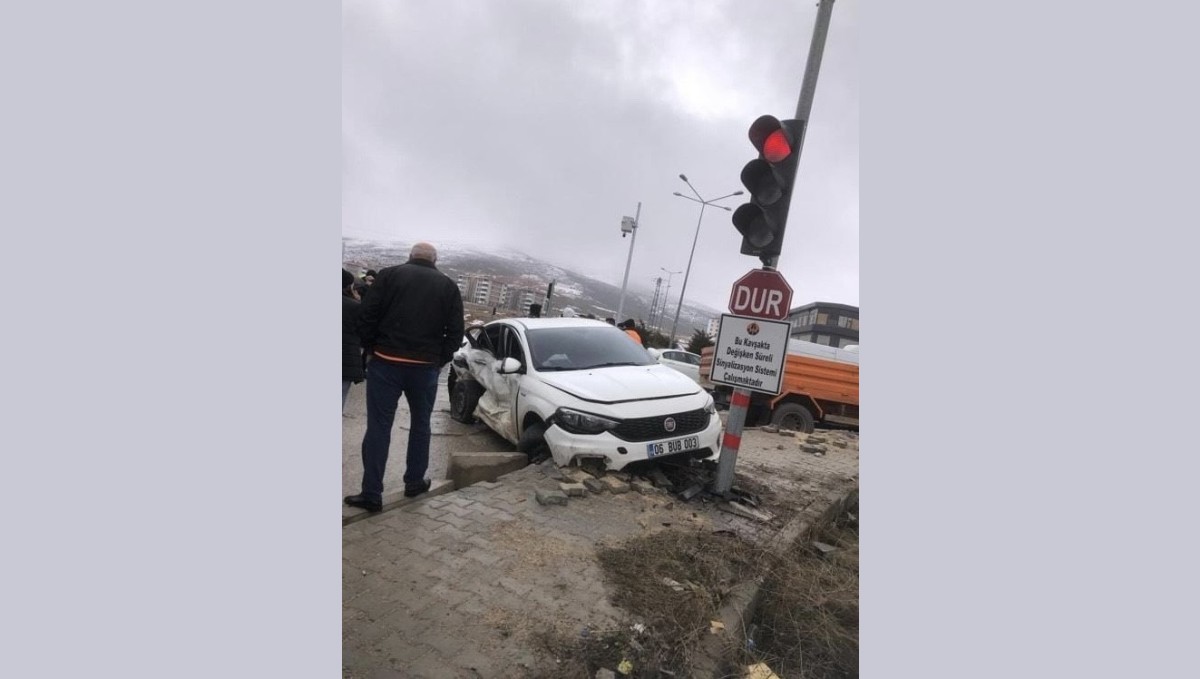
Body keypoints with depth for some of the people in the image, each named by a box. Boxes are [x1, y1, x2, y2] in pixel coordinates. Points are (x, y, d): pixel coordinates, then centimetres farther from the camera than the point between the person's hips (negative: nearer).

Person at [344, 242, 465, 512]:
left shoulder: (388, 274, 2)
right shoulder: (448, 285, 6)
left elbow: (366, 317, -4)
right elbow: (455, 331, 1)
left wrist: (371, 350, 8)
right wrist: (439, 360, 9)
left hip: (386, 362, -1)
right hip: (426, 367, 2)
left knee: (379, 426, 4)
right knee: (420, 424, 17)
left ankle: (371, 494, 7)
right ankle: (414, 482, 27)